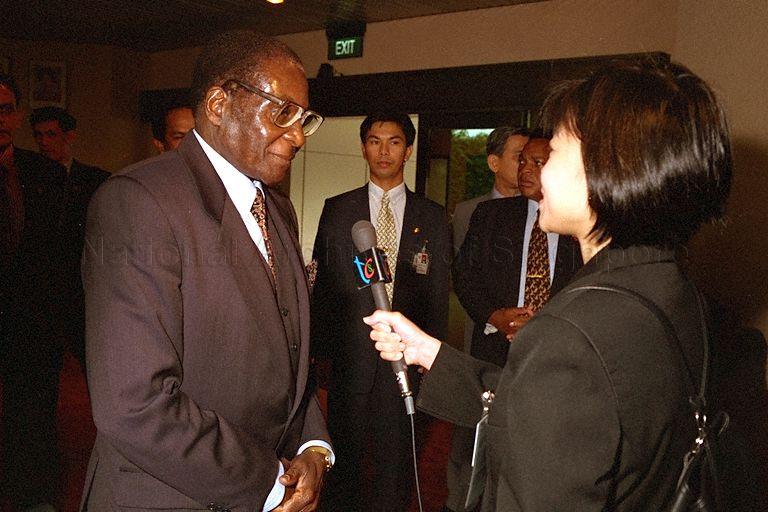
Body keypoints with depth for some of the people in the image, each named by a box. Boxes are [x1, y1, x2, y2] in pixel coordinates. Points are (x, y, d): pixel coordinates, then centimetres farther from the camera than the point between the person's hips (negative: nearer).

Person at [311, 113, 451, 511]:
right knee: (344, 460, 13)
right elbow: (321, 286, 3)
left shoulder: (432, 217, 4)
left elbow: (438, 293, 5)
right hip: (350, 355, 0)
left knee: (396, 460, 11)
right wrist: (320, 350, 0)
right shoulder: (337, 210, 4)